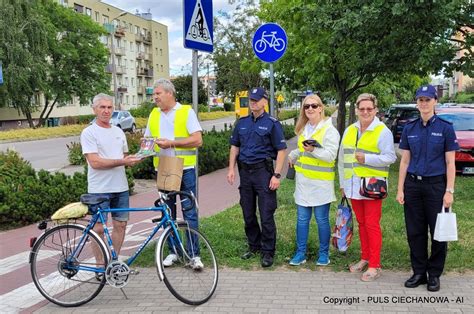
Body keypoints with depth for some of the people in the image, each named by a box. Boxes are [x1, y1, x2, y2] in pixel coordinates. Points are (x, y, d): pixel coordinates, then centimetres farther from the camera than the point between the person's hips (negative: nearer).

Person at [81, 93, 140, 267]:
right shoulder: (89, 132, -6)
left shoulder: (118, 132, 15)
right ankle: (100, 265, 13)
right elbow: (95, 162, -15)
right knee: (99, 228, -1)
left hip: (121, 187, 6)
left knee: (120, 224, 9)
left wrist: (132, 160, -1)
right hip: (99, 189, -6)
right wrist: (121, 162, -20)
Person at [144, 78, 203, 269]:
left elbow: (197, 140, -11)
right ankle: (173, 251, 21)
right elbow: (147, 139, 19)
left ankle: (194, 254, 3)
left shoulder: (187, 112, -3)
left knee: (190, 212, -4)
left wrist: (171, 143, -16)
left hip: (185, 169, -5)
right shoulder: (154, 114, 13)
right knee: (168, 213, 10)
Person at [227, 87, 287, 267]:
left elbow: (281, 150, -6)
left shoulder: (272, 123, -3)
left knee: (266, 215, -4)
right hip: (245, 171, 5)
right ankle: (254, 246, 27)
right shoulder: (242, 122, 11)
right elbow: (234, 146, 16)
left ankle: (268, 252, 6)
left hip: (263, 171, -5)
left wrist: (277, 175, -13)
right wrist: (231, 169, 6)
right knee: (248, 214, 12)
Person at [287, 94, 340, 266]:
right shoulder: (303, 129, 12)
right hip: (303, 180, 6)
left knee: (322, 219, 4)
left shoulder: (329, 130, -9)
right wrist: (292, 155, 12)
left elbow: (331, 155, -20)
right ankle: (300, 253, 18)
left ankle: (324, 253, 19)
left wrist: (313, 150, -34)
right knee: (302, 218, 9)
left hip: (320, 181, -6)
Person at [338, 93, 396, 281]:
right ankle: (365, 258, 26)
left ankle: (374, 265, 4)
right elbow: (343, 158, 19)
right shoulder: (350, 130, 13)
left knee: (372, 225, -4)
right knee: (361, 223, 14)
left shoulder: (382, 131, -5)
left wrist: (367, 158, -19)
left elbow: (390, 157, -9)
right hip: (354, 186, 6)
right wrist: (343, 183, 18)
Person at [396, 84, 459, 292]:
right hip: (413, 184, 3)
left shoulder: (445, 128, -3)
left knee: (438, 232, 4)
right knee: (415, 232, 7)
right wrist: (400, 189, 3)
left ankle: (434, 274, 18)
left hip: (436, 185, -3)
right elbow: (405, 161, 8)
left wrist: (449, 191, -10)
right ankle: (419, 272, 20)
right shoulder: (409, 129, 6)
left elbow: (450, 163, -4)